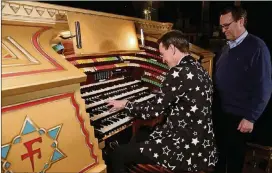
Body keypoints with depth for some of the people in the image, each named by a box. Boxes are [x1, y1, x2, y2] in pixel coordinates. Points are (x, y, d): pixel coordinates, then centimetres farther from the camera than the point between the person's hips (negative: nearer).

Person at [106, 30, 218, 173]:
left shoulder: (179, 72, -21)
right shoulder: (198, 69, 7)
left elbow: (154, 110, -19)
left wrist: (126, 105, -1)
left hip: (187, 149, -10)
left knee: (118, 154, -7)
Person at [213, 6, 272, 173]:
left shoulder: (256, 47, -10)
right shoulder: (227, 47, 11)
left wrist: (250, 117, -14)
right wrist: (211, 104, 9)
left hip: (238, 117, -5)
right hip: (219, 113, 6)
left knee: (234, 157, 10)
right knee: (218, 153, 16)